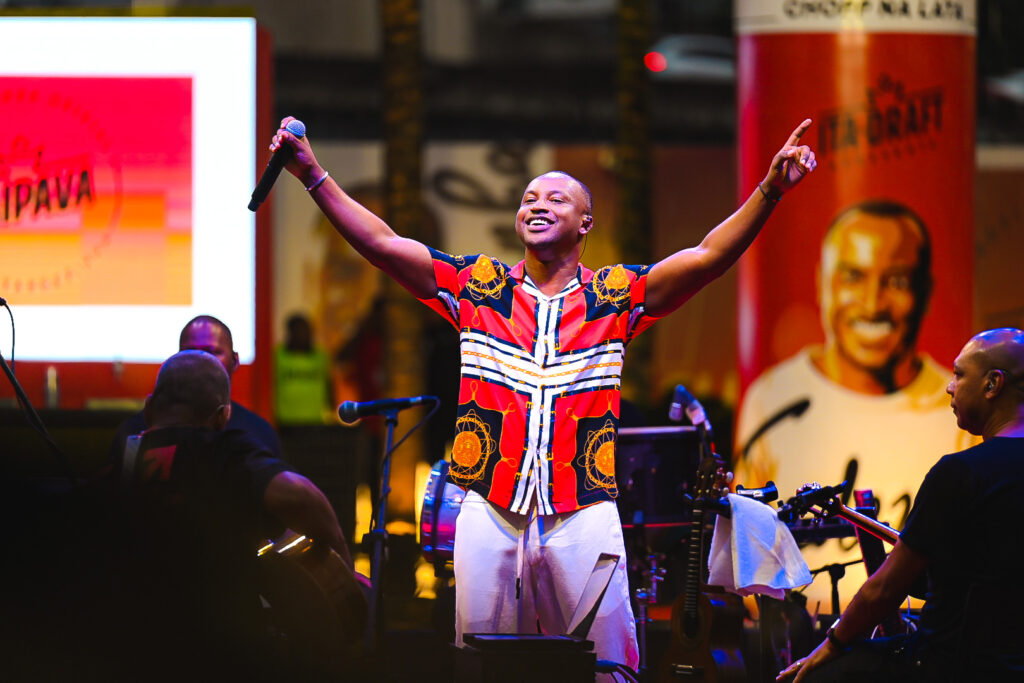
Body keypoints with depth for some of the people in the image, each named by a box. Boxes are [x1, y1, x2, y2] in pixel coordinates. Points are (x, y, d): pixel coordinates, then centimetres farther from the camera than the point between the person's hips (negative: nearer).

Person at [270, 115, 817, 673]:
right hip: (489, 510, 1)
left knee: (604, 664, -4)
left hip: (583, 515, -1)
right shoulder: (476, 286, 12)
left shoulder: (615, 294, 8)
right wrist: (314, 177, -2)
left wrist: (769, 191, -16)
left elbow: (708, 258, -2)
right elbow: (382, 244, 6)